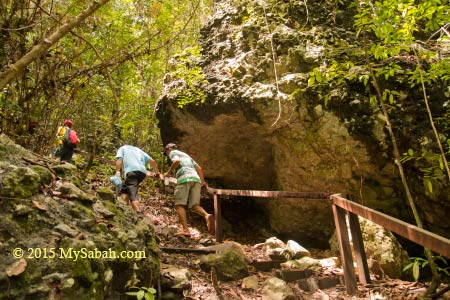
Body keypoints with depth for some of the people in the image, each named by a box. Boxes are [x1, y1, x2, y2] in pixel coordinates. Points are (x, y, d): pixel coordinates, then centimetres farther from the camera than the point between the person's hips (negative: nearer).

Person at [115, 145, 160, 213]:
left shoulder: (122, 148, 27)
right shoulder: (138, 150, 37)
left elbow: (119, 159, 3)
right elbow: (152, 161, 25)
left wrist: (117, 172, -6)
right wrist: (157, 173, 30)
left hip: (132, 171, -5)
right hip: (142, 172, 5)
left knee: (133, 195, -11)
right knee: (123, 190, 13)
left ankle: (138, 212, -28)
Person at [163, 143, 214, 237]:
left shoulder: (173, 152, 16)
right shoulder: (186, 155, 37)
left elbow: (177, 161, -8)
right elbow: (199, 168, 32)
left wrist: (168, 172, 0)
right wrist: (202, 181, 34)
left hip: (184, 178, -6)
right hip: (196, 179, 7)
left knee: (179, 205, -5)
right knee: (193, 206, 0)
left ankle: (185, 229, -19)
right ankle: (207, 215, -29)